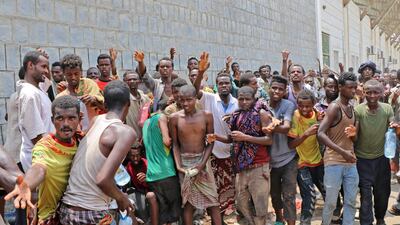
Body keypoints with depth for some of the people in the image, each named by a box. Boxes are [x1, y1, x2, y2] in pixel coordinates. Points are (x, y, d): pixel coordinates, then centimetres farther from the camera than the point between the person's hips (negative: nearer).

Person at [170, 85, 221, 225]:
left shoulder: (206, 115, -7)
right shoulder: (174, 118, -7)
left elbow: (210, 142, -3)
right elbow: (175, 144, -1)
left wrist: (202, 164, -13)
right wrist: (178, 165, -12)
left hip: (202, 160, 0)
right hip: (184, 162, 0)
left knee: (213, 200, 3)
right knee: (187, 201, 7)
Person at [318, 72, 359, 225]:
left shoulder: (352, 108, 12)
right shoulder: (334, 107, -12)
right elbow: (320, 134, -21)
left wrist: (354, 134, -3)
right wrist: (342, 152, -28)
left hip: (351, 162, 7)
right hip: (334, 162, -7)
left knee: (351, 201, 10)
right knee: (331, 202, 4)